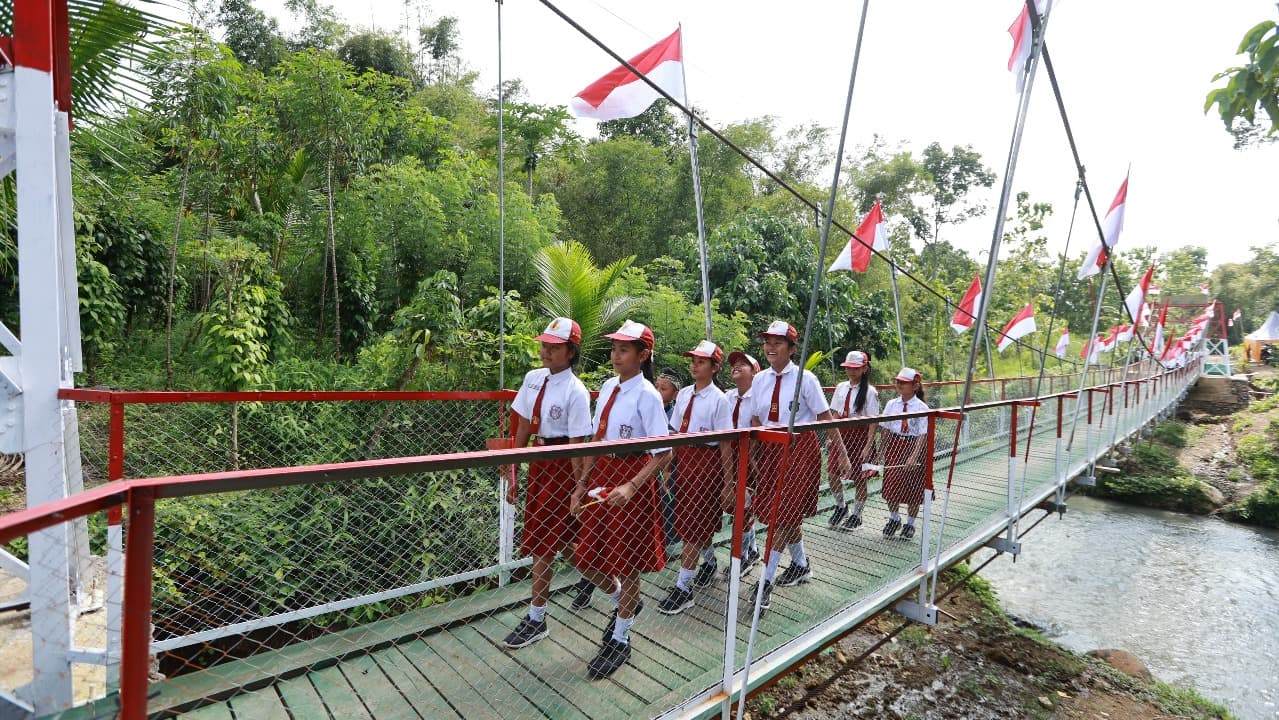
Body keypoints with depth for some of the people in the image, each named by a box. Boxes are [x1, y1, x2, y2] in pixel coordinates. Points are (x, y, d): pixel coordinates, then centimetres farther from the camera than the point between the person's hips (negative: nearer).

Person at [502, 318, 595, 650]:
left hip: (561, 466, -7)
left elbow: (577, 446, -17)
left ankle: (536, 619, 20)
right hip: (538, 463, 7)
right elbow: (523, 427, 6)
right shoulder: (533, 378, 2)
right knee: (560, 539, 20)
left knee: (541, 544, 1)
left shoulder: (576, 392, -18)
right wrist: (513, 474, 8)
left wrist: (580, 490, -14)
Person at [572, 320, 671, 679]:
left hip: (632, 477, -7)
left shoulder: (647, 395, -16)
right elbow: (596, 441, 10)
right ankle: (623, 602, 46)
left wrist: (631, 487, -27)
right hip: (601, 474, 7)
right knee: (588, 559, 15)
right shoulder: (608, 387, 4)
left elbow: (664, 454, -17)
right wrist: (582, 483, 8)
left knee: (627, 563, 10)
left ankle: (620, 640, 33)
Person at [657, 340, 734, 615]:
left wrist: (728, 482, -9)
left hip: (707, 460, -6)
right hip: (684, 458, 6)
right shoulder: (684, 394, 5)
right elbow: (676, 433, 10)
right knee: (690, 521, 19)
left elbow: (726, 443, -11)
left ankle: (683, 588, 12)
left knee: (694, 524, 0)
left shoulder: (718, 399, -12)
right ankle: (709, 562, 46)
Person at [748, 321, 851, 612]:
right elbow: (756, 421, 9)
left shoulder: (805, 379, -10)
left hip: (800, 448, -5)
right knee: (787, 515, 17)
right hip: (771, 449, 5)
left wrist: (841, 453, -6)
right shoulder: (760, 380, 3)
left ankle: (765, 582, 4)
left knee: (783, 515, -5)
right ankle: (801, 564, 39)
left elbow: (825, 417, -7)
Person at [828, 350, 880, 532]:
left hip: (860, 436, -5)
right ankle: (840, 506, 30)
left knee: (859, 478, 7)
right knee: (833, 474, 4)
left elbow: (872, 422, -11)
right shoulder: (841, 387, 6)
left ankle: (856, 515, 25)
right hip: (842, 435, 5)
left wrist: (868, 446, -15)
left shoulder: (870, 391, -9)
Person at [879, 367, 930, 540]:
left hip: (914, 447, -3)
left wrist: (914, 457, -24)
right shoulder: (891, 404, 0)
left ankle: (910, 524, 29)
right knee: (891, 486, 7)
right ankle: (894, 519, 31)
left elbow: (923, 435, -16)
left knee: (913, 490, 9)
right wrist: (884, 451, 1)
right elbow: (886, 430, 5)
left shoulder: (922, 408, -12)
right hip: (894, 446, 3)